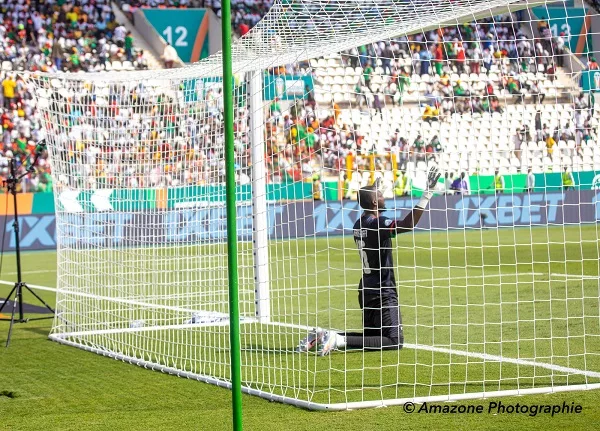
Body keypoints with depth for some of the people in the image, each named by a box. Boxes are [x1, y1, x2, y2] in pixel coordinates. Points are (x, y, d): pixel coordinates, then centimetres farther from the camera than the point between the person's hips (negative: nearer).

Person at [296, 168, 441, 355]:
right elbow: (408, 224, -33)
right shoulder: (377, 224, -18)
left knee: (371, 336, 21)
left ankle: (322, 336, 7)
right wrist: (428, 192, -33)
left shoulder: (359, 224, 7)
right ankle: (339, 340, -19)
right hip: (382, 292, -9)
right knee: (395, 340, -9)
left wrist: (373, 190, 44)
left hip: (367, 289, 9)